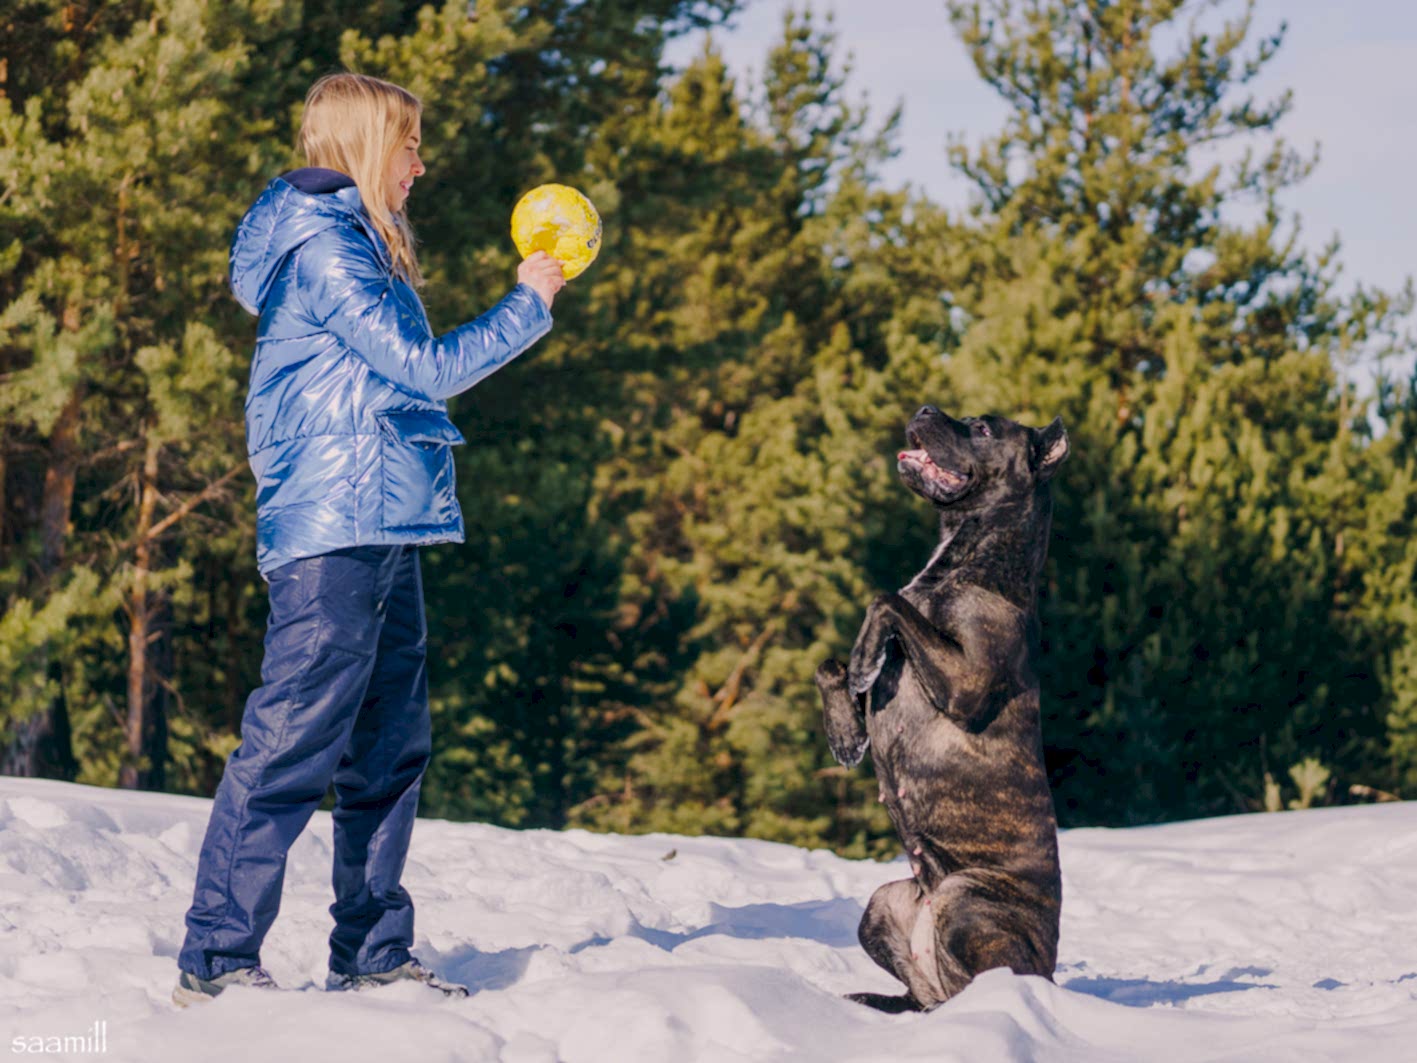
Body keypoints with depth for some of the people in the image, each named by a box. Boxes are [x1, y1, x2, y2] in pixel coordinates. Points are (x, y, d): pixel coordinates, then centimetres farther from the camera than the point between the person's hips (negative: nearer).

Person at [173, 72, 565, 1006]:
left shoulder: (354, 244, 21)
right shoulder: (322, 246, -11)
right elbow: (426, 366, -13)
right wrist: (529, 305, -3)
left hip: (382, 532, 11)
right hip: (335, 533, -11)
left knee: (390, 748, 12)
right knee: (292, 746, -11)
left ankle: (373, 954, 18)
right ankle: (217, 960, -10)